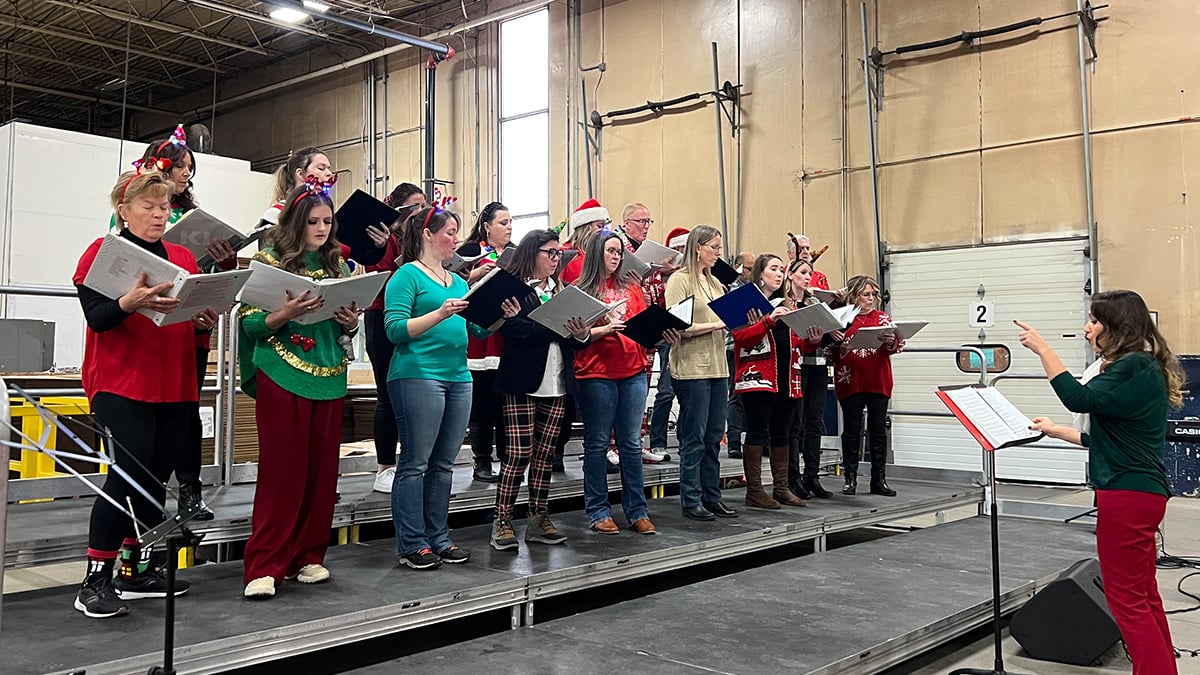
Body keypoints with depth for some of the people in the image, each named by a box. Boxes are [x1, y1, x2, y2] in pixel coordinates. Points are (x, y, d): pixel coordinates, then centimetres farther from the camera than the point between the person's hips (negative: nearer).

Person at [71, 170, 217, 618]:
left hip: (174, 386, 5)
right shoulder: (102, 253, -1)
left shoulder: (184, 257, 14)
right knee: (128, 475, -12)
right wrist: (130, 303, -32)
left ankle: (137, 571, 20)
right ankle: (95, 582, -3)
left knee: (155, 478, 8)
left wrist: (206, 321, -7)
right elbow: (96, 317, -13)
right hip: (120, 384, -5)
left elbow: (196, 320, 16)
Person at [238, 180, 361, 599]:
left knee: (322, 470, 7)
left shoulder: (337, 265, 12)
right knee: (281, 470, -4)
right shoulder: (270, 261, -1)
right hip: (282, 377, -5)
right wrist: (284, 314, -23)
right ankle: (264, 566, 2)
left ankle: (308, 556, 19)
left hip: (329, 379, 5)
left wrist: (351, 322, -3)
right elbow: (249, 324, -6)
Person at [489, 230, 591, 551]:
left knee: (545, 452, 9)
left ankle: (539, 518, 17)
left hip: (556, 384, 6)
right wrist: (558, 329, -21)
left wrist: (582, 334, -9)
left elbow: (575, 338, 14)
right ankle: (502, 521, 4)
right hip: (522, 382, -6)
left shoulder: (560, 289, 18)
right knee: (519, 452, -6)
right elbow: (513, 328, -17)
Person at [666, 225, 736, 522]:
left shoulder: (714, 282, 18)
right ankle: (691, 500, 7)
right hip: (691, 367, -8)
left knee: (714, 436, 11)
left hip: (717, 366, 8)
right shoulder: (680, 280, -6)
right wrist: (714, 324, -17)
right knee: (694, 438, -2)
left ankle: (711, 496, 19)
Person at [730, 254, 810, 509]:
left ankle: (781, 488, 17)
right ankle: (754, 491, 0)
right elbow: (739, 336, -13)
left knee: (781, 433, 10)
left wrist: (810, 338, 3)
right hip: (758, 378, -7)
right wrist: (769, 320, -22)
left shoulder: (784, 305, 20)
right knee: (757, 432, -5)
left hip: (786, 380, 7)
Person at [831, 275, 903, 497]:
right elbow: (833, 353, 1)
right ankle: (850, 479, 10)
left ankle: (879, 479, 10)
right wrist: (841, 349, -20)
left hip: (879, 382, 2)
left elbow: (897, 346, -1)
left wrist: (892, 341, -22)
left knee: (878, 430, 4)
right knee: (851, 430, 3)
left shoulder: (883, 318, 11)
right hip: (851, 382, -2)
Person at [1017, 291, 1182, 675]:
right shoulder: (1139, 367, 17)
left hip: (1127, 494, -11)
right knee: (1143, 595, 16)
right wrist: (1056, 431, 24)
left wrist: (1043, 349, -21)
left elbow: (1080, 399, -27)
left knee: (1127, 599, -4)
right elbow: (1104, 437, 20)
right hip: (1139, 491, 11)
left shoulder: (1134, 366, -14)